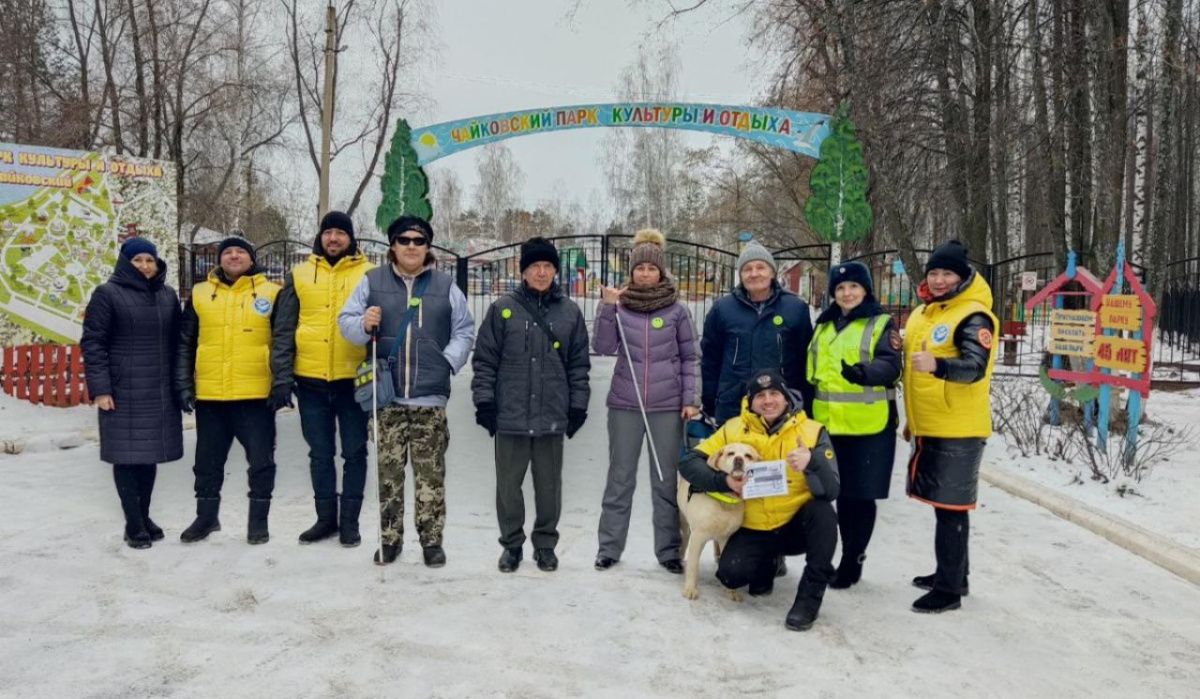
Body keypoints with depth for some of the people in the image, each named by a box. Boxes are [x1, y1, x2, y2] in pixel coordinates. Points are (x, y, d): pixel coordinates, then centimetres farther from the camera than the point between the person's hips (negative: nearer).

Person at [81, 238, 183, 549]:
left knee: (150, 454, 10)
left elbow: (176, 341, 16)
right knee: (126, 456, -1)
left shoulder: (168, 295, 12)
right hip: (123, 392, -4)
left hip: (160, 392, 4)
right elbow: (92, 342, -5)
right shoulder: (108, 294, -2)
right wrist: (100, 388, -12)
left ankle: (144, 516, 23)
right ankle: (134, 524, 6)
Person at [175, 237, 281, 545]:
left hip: (257, 395, -3)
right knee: (208, 460, 14)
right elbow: (185, 344, 11)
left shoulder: (271, 293, 2)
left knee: (261, 460, 3)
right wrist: (184, 385, 5)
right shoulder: (200, 294, 9)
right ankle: (207, 516, 31)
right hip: (209, 396, 3)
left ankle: (258, 520, 18)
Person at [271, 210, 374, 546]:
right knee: (320, 453, 12)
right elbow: (283, 331, 6)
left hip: (354, 380, -2)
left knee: (354, 452, 5)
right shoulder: (300, 275, 8)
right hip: (311, 381, 2)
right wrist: (282, 377, -2)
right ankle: (326, 518, 25)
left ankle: (350, 521, 18)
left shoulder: (369, 275, 3)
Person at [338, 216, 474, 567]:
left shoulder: (445, 286, 7)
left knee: (430, 474, 3)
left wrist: (448, 361, -3)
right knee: (389, 472, 7)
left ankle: (432, 540, 14)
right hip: (387, 396, 0)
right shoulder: (372, 281, 6)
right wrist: (363, 325, -14)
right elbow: (346, 321, 7)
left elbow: (464, 331, 10)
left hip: (430, 397, 0)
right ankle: (390, 538, 20)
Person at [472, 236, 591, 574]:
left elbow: (579, 364, 8)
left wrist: (578, 406, 4)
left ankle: (545, 543, 26)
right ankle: (511, 543, 25)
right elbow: (485, 359, 2)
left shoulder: (569, 312, 5)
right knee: (508, 483, 9)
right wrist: (484, 401, -4)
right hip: (510, 416, -1)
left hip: (552, 416, 1)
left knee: (549, 484, 10)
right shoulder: (503, 308, 1)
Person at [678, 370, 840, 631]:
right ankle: (766, 564, 15)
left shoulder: (812, 432, -10)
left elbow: (830, 492, -18)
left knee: (822, 512, -31)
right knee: (730, 573, -23)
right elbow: (689, 462, -8)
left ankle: (809, 597, -15)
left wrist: (813, 462, -39)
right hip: (753, 530, 1)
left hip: (796, 526, -1)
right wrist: (723, 481, -26)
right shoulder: (734, 429, -6)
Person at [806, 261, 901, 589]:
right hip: (829, 424, 5)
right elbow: (811, 374, 20)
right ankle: (850, 556, 26)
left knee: (861, 494, 2)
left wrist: (864, 373, -37)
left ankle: (852, 561, 14)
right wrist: (807, 413, 18)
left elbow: (890, 365, -16)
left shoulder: (881, 324, -1)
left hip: (868, 425, -5)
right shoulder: (824, 326, 16)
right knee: (841, 492, 12)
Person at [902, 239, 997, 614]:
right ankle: (951, 574, 31)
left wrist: (937, 365, -45)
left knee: (951, 507, -3)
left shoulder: (973, 316, -13)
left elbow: (976, 367, -26)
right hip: (928, 428, 8)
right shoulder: (921, 313, 13)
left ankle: (949, 589, 6)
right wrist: (912, 418, 24)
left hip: (958, 430, -8)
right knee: (943, 504, 17)